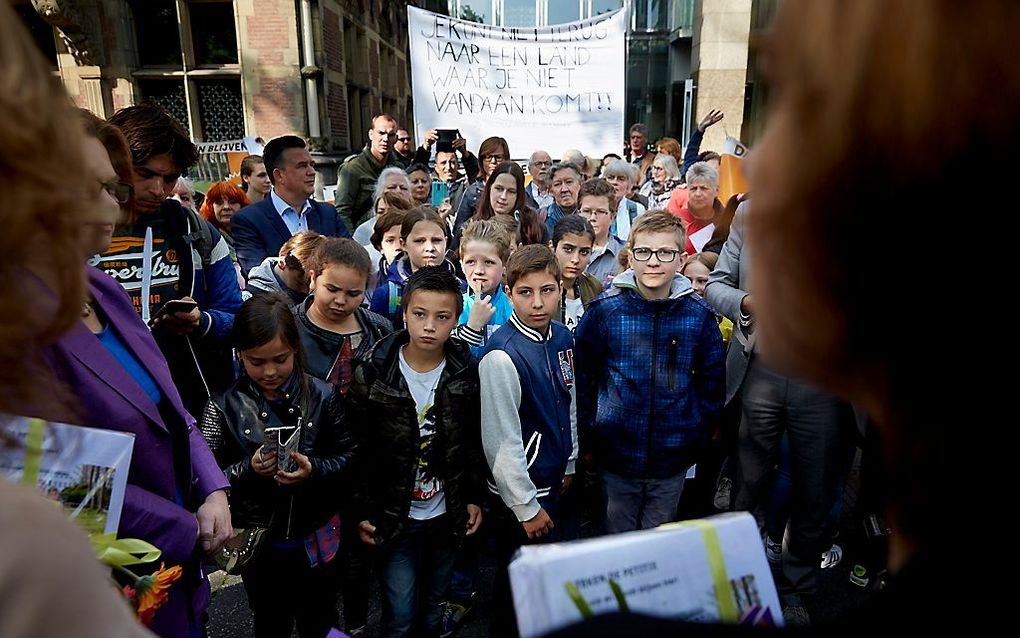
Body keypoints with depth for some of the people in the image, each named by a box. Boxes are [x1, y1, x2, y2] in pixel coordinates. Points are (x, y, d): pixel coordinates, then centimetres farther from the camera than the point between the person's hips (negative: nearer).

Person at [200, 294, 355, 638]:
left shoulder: (322, 396, -11)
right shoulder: (224, 407, -12)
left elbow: (350, 458, -7)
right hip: (257, 543, 0)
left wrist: (315, 469, -25)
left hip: (315, 541, 0)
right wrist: (249, 469, -26)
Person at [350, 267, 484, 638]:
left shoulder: (467, 374, -5)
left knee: (434, 608, 20)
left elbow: (475, 443, 3)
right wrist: (363, 510, -9)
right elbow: (361, 449, -9)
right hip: (396, 516, -2)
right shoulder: (373, 374, -13)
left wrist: (474, 497, 2)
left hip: (447, 513, 3)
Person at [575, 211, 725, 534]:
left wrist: (699, 435, 5)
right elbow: (582, 377, -1)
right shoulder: (604, 311, -9)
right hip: (616, 453, -1)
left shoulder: (700, 315, -4)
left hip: (673, 458, 1)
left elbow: (712, 381, 6)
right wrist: (588, 433, -1)